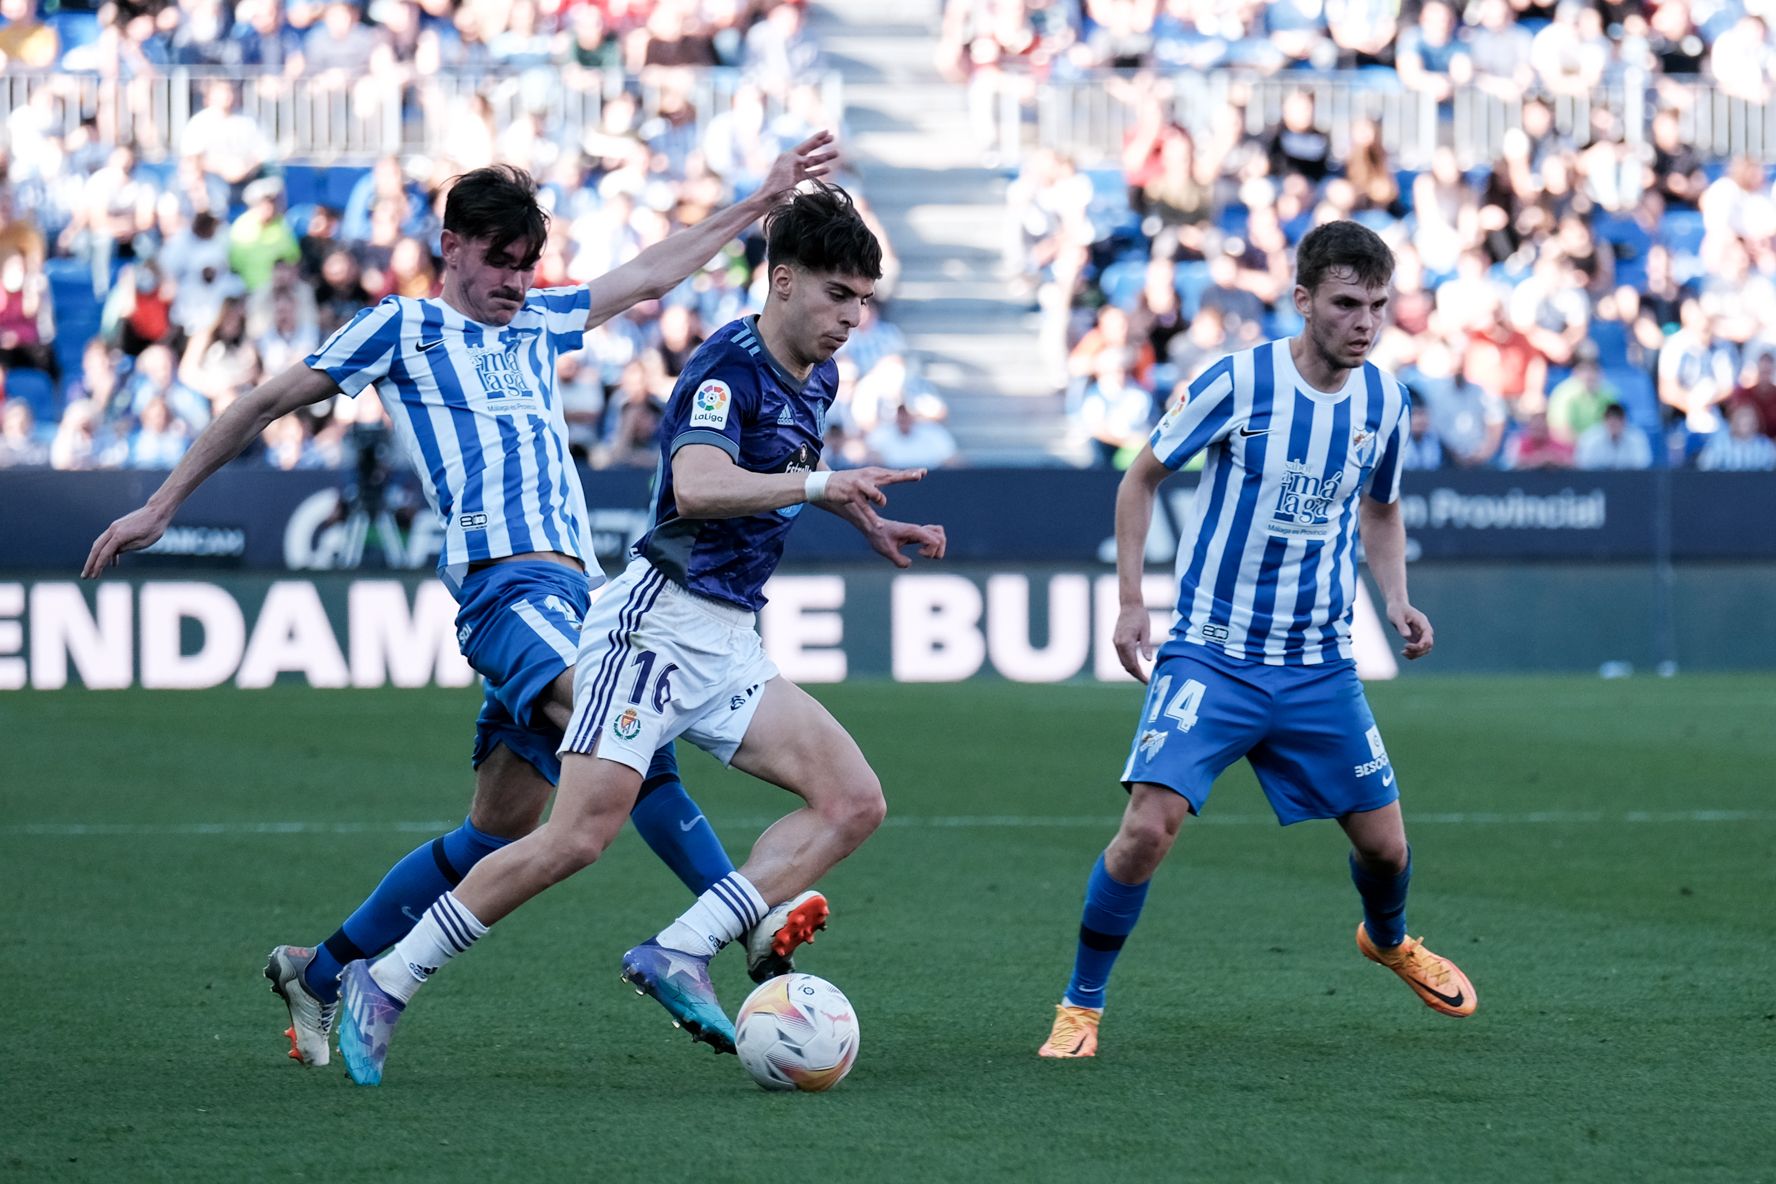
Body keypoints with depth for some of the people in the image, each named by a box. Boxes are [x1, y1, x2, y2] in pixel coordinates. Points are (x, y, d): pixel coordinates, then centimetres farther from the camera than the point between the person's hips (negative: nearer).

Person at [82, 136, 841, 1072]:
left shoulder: (535, 322, 26)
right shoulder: (403, 328, 9)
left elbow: (652, 273, 36)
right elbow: (266, 404, 14)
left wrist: (764, 198, 37)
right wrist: (161, 506, 14)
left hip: (571, 592, 7)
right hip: (504, 581, -7)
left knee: (500, 830, 3)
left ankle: (319, 971, 14)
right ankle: (749, 926, -38)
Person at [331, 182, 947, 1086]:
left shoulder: (817, 381, 13)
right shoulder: (729, 365, -14)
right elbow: (696, 487, -33)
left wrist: (866, 522, 24)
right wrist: (821, 483, -35)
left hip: (730, 650, 9)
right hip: (660, 623, -9)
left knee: (854, 802, -5)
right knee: (580, 836, -16)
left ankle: (679, 955, -11)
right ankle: (384, 985, -5)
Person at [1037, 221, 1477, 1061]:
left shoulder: (1385, 400, 0)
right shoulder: (1238, 382, -13)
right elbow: (1141, 478, 0)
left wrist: (1396, 599, 1)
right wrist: (1131, 600, -7)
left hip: (1320, 666, 4)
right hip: (1212, 654, -4)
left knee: (1384, 844, 7)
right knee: (1149, 827, -20)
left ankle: (1388, 940, 44)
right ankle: (1081, 1006, -2)